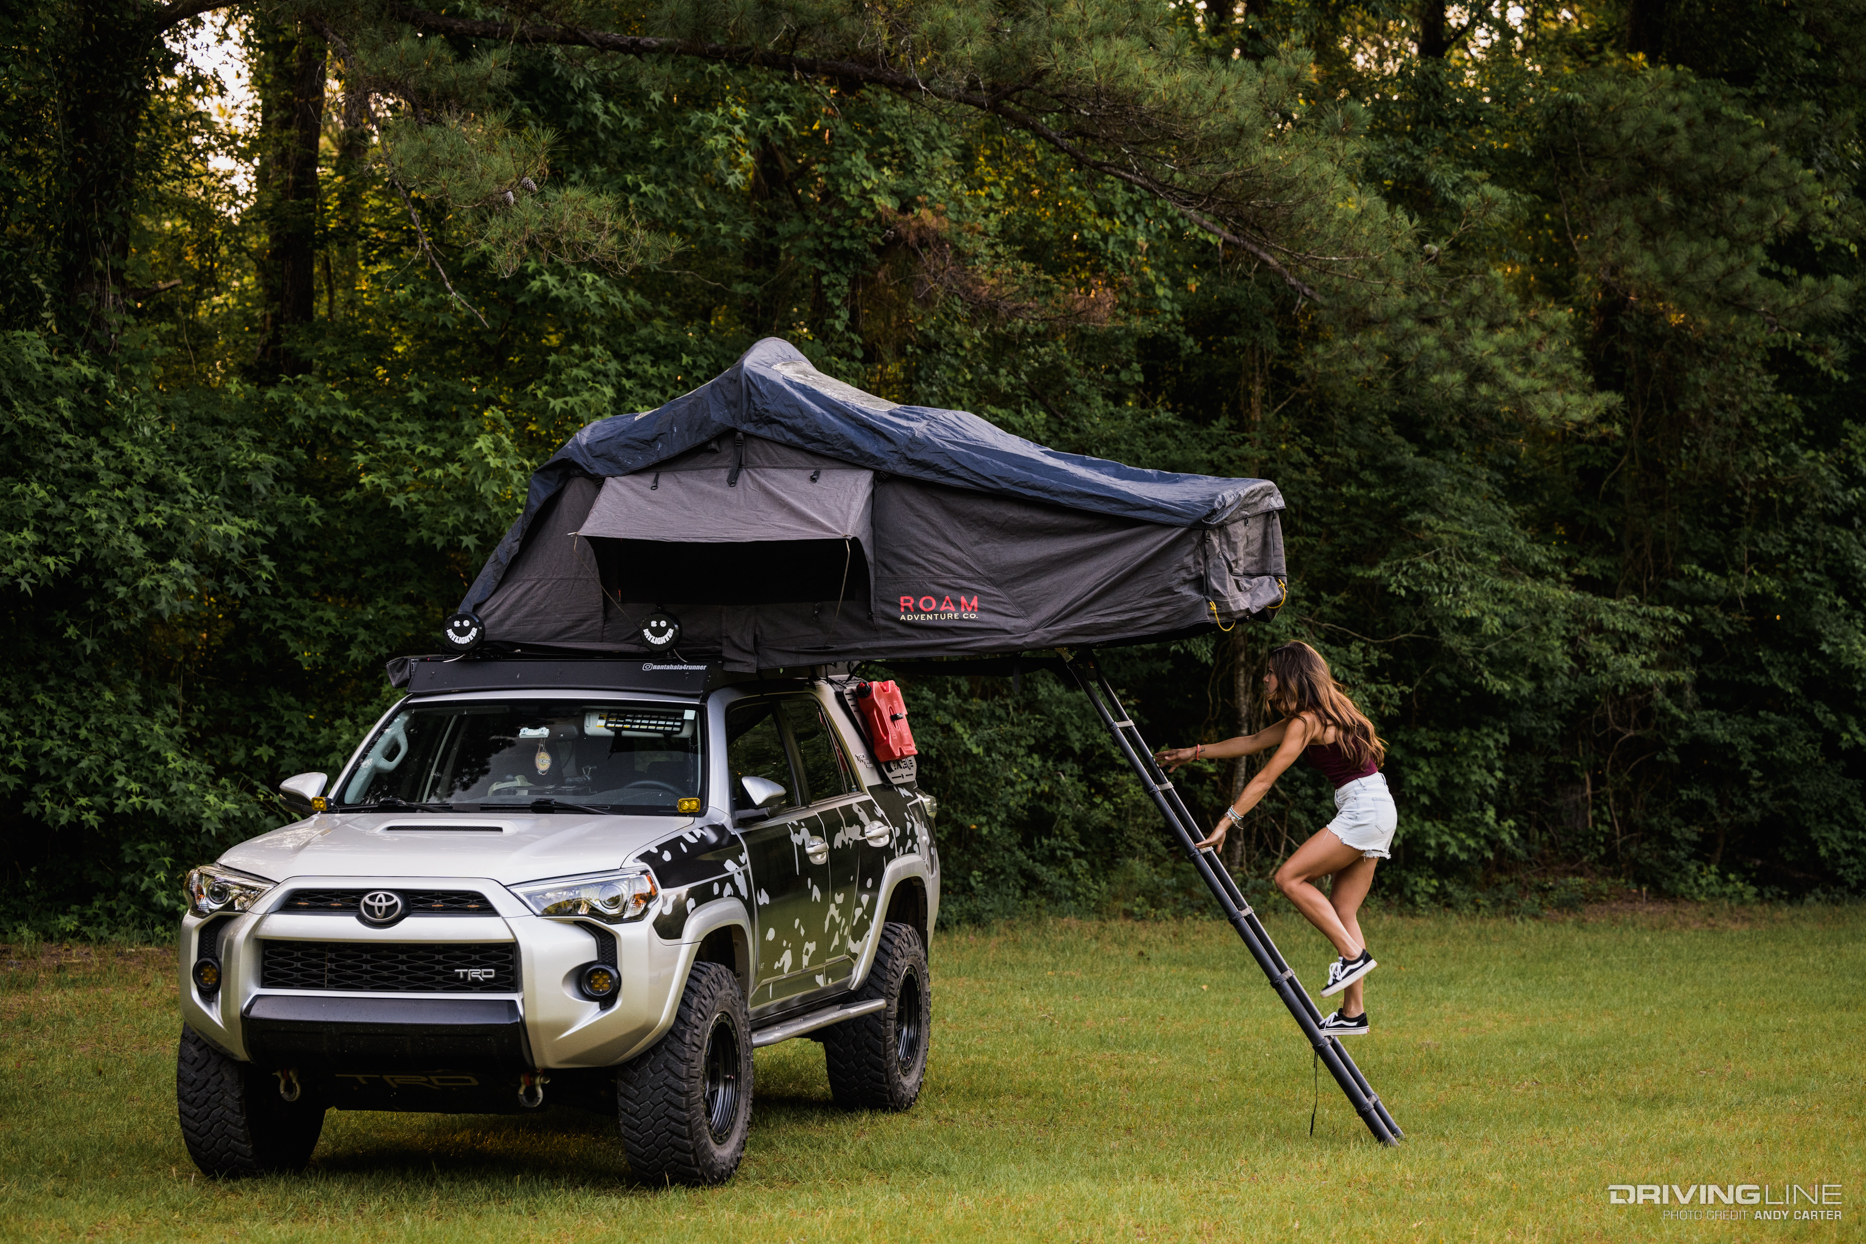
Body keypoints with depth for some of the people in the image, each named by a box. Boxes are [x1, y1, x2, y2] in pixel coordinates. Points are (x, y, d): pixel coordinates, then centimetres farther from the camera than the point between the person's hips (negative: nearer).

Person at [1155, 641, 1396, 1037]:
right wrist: (1194, 753, 26)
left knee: (1290, 877, -12)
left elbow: (1266, 778, -16)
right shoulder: (1315, 714, 17)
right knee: (1341, 911, 7)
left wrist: (1226, 822, -17)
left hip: (1364, 808, -10)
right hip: (1374, 811, 10)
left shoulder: (1306, 722, -12)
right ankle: (1353, 1013, 6)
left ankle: (1353, 955, -12)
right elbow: (1253, 743, 25)